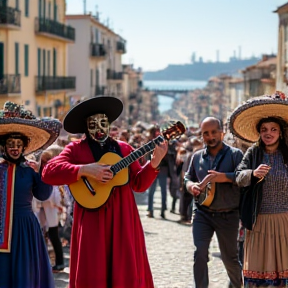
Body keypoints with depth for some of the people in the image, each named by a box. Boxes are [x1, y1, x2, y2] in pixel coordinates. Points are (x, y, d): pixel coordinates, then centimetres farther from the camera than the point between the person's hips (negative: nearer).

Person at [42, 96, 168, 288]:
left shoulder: (124, 148, 12)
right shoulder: (76, 149, 2)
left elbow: (139, 184, 9)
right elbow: (49, 172, -12)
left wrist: (154, 163, -7)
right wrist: (85, 170, -18)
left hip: (122, 219, 3)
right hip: (92, 220, -3)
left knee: (125, 272, 3)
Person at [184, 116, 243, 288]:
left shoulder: (235, 154, -4)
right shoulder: (197, 157, 9)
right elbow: (188, 177, 17)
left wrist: (223, 177, -30)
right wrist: (191, 186, -6)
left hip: (228, 215, -2)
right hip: (203, 214, 2)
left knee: (230, 257, 11)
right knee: (200, 253, -12)